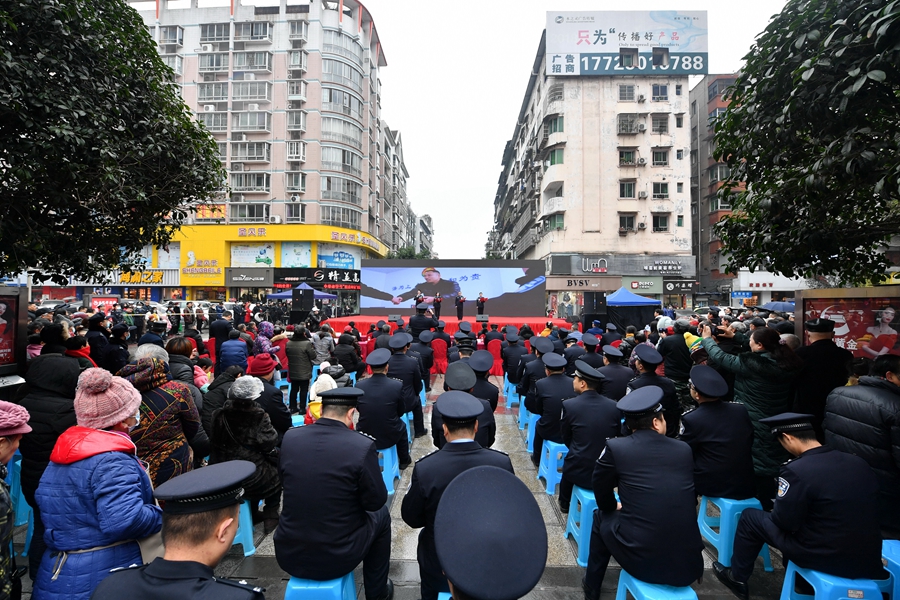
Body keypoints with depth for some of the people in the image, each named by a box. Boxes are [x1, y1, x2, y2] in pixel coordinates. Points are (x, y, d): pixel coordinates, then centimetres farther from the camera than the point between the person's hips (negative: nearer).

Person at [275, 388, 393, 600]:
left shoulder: (290, 438, -8)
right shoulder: (363, 445, -20)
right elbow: (375, 501, -10)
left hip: (289, 554, 4)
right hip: (338, 556, -3)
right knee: (381, 514, 23)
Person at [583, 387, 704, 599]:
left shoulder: (615, 447, -8)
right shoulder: (684, 449, 1)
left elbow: (603, 500, 5)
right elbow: (689, 499, 16)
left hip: (640, 558, -3)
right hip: (688, 563, 3)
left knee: (603, 516, 25)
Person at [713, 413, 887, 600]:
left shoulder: (796, 470, -22)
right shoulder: (858, 462, -3)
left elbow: (784, 522, -14)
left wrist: (774, 509, 8)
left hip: (828, 558, -6)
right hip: (869, 558, 6)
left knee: (750, 517, 11)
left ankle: (737, 578, 27)